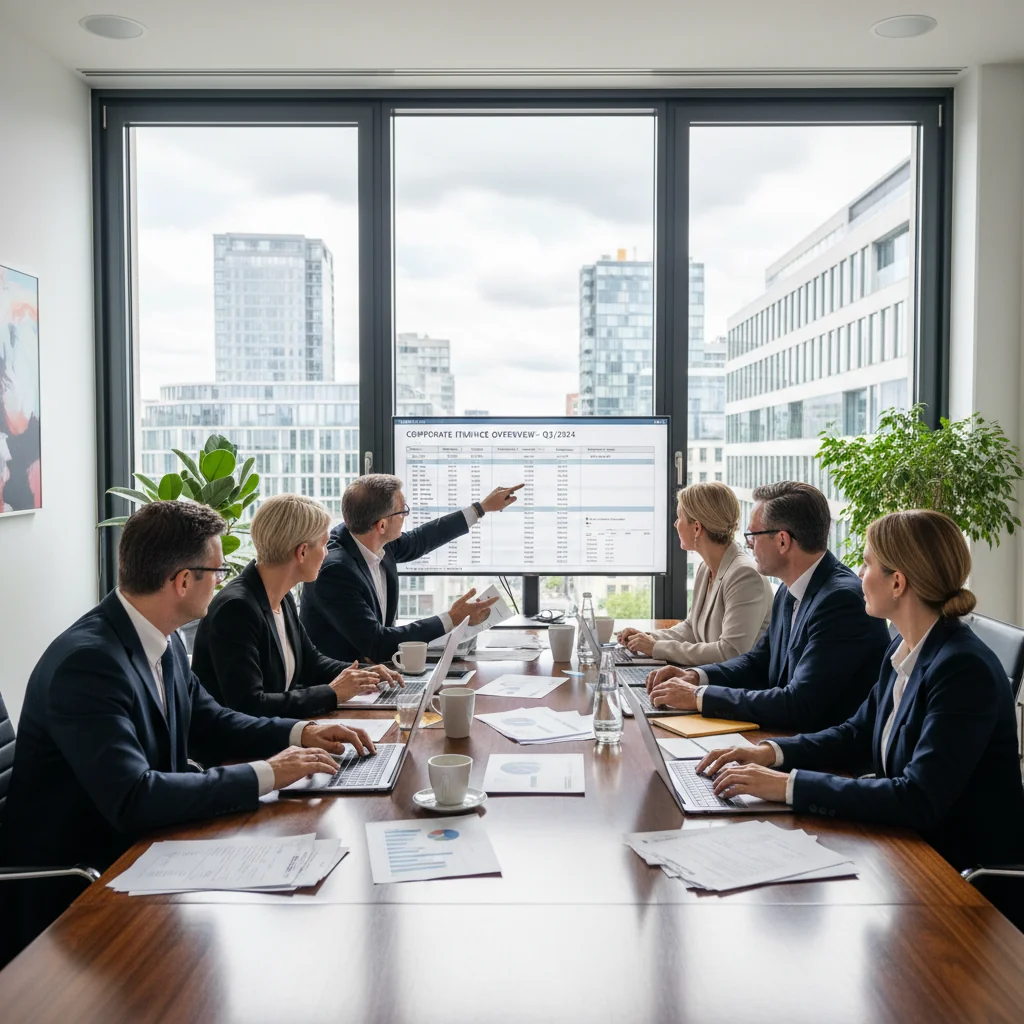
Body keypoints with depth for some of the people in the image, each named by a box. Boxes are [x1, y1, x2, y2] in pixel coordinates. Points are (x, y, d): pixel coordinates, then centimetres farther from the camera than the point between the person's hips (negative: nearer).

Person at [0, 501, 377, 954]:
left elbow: (208, 720, 15)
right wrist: (266, 774, -28)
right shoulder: (86, 661, -26)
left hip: (140, 847, 8)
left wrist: (298, 733, 1)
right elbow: (132, 799, -33)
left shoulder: (163, 641, 0)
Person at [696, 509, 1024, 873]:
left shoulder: (964, 669, -24)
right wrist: (771, 753, -3)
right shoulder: (906, 650, 3)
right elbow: (858, 735, 13)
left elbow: (919, 800, -30)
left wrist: (789, 786, -29)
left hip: (966, 868, -7)